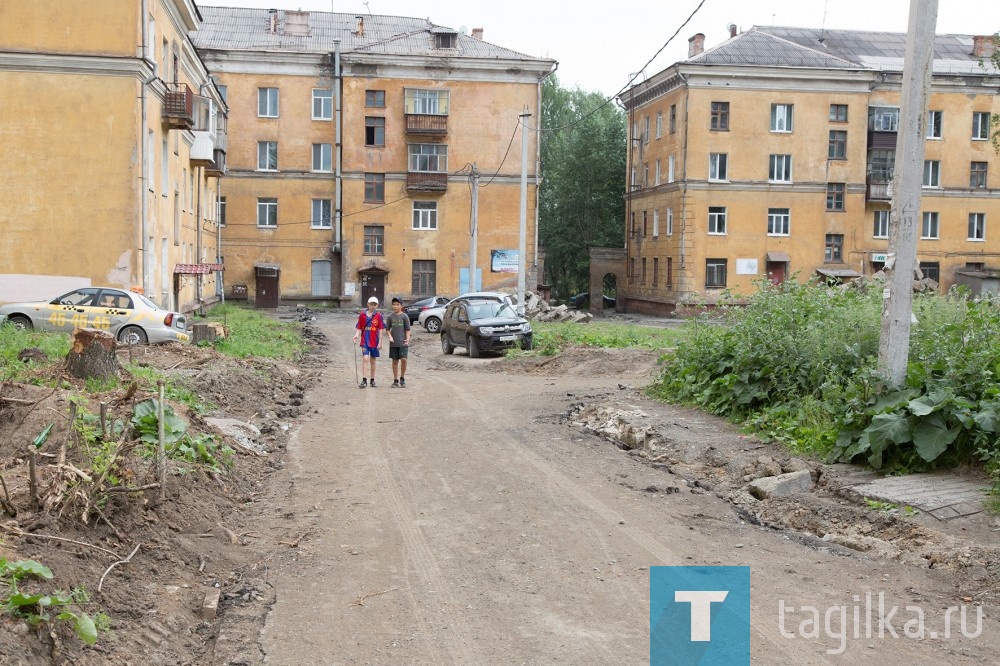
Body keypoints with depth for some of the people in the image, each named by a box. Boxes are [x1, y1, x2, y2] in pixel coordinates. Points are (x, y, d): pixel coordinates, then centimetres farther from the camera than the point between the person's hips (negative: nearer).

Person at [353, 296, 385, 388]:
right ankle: (364, 380, -14)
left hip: (374, 342, 1)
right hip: (365, 341, -1)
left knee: (373, 361, 10)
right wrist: (357, 335, -11)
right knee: (365, 358, -14)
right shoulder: (362, 315, 2)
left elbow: (380, 330, 1)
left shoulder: (379, 315, 0)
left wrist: (380, 342, -2)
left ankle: (372, 380, 20)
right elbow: (359, 328, 8)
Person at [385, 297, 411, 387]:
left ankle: (402, 378, 5)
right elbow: (387, 329, 11)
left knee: (403, 359, -12)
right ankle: (395, 381, 13)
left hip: (403, 342, -2)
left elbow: (407, 329, 0)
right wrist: (390, 336, -6)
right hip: (393, 343, 2)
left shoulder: (404, 316, 0)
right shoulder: (390, 317, 6)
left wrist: (407, 339, -11)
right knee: (395, 361, 6)